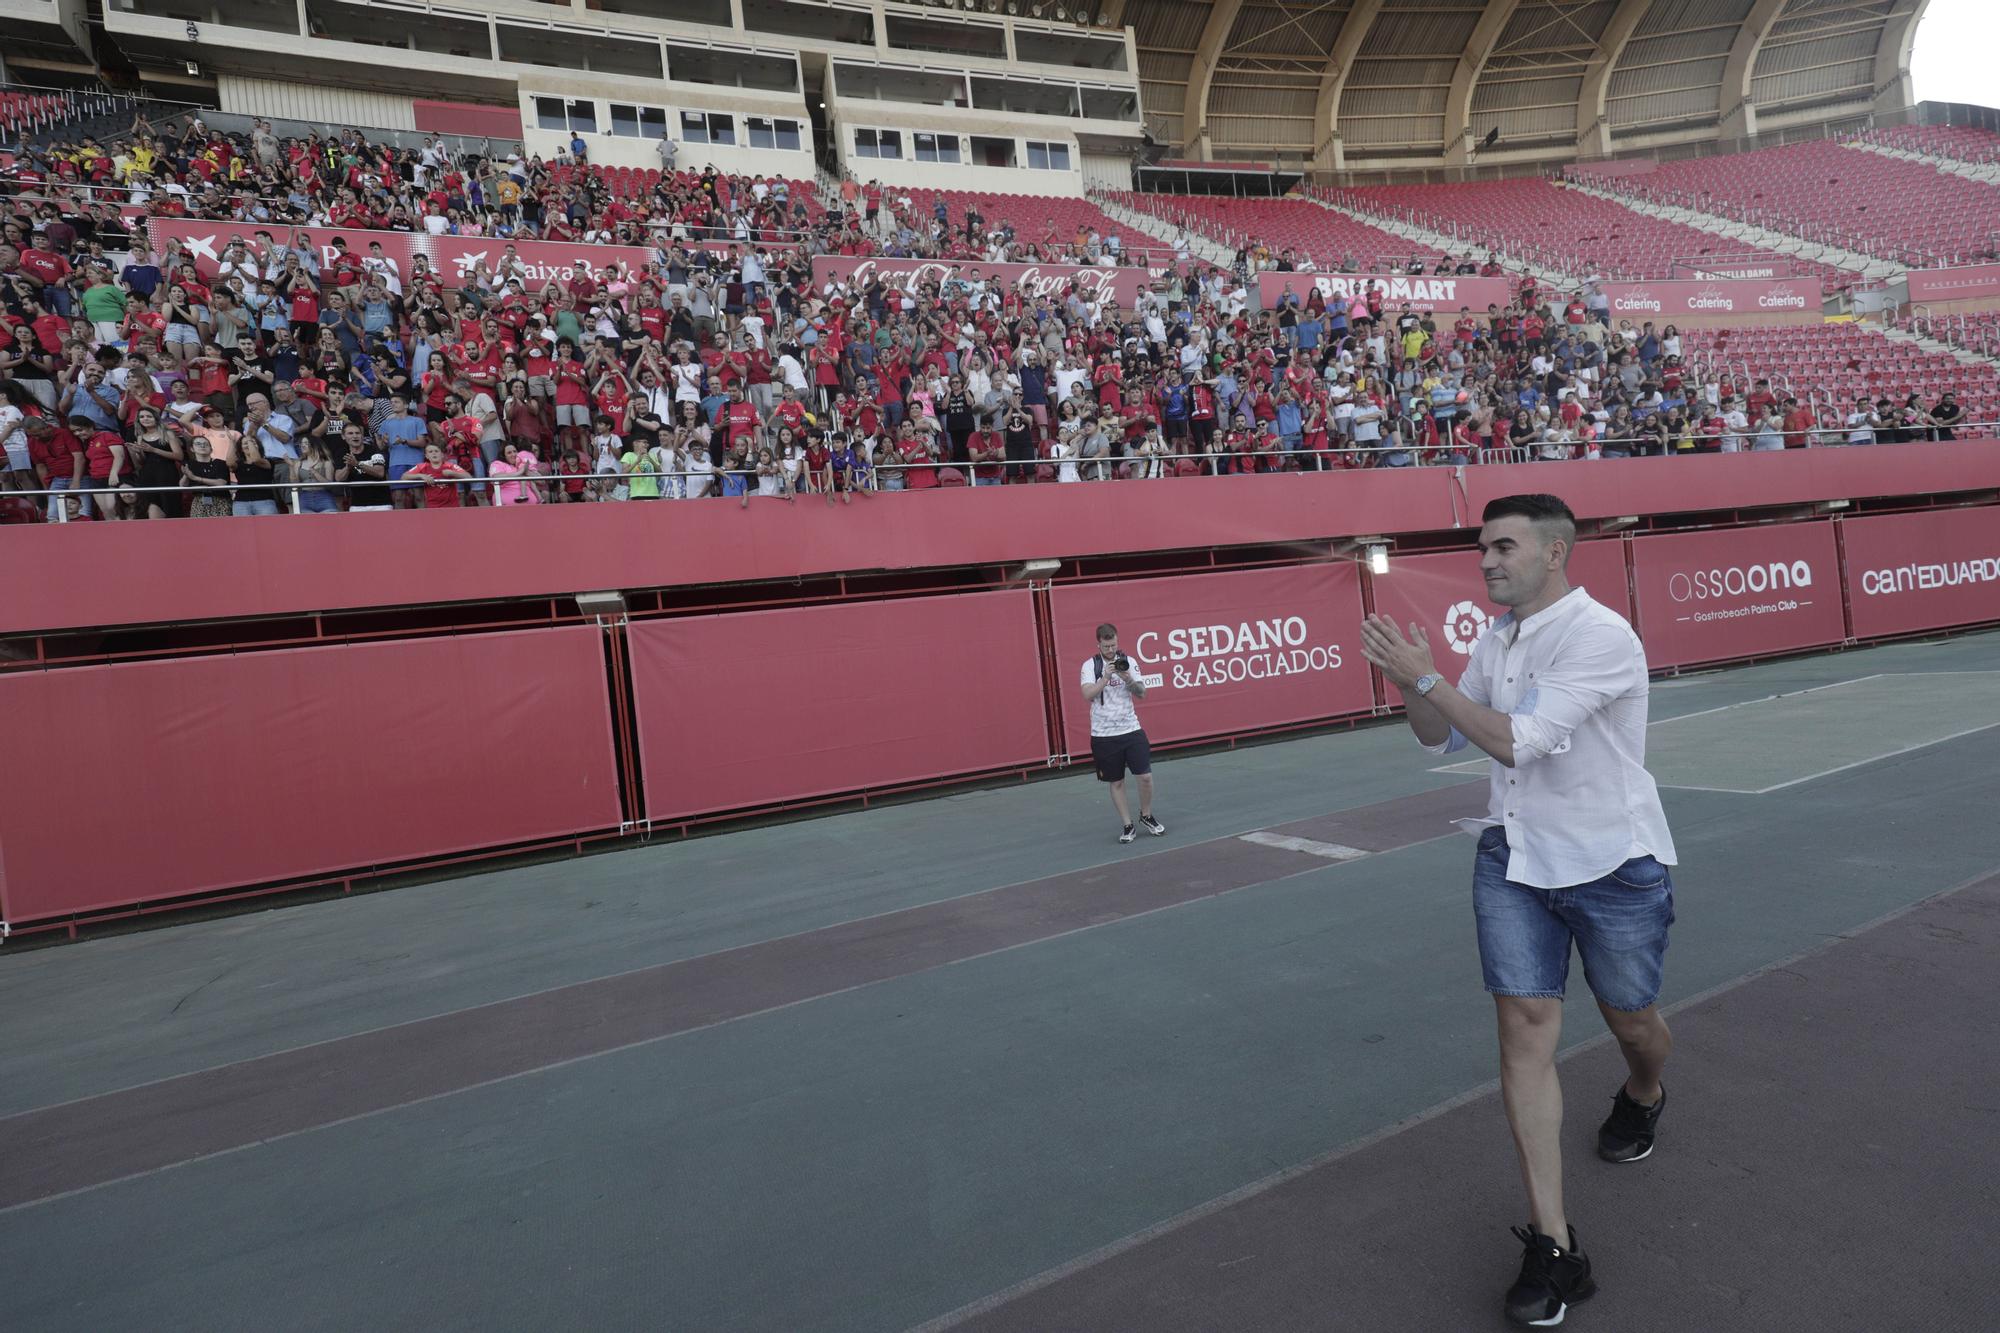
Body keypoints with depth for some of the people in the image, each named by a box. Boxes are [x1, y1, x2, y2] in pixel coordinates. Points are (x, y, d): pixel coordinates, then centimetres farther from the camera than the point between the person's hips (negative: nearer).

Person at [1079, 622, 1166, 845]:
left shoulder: (1128, 661, 3)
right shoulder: (1090, 665, -3)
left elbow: (1141, 693, -2)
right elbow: (1088, 694, -16)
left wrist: (1128, 678, -20)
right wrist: (1106, 676, -25)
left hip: (1131, 729, 1)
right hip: (1104, 734, -1)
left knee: (1145, 776, -4)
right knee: (1116, 782, 6)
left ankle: (1146, 815, 21)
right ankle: (1127, 826, 19)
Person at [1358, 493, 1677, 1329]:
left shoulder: (1601, 637, -20)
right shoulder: (1495, 640, 4)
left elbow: (1516, 739, -27)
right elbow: (1441, 737, 11)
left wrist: (1426, 676, -25)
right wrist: (1409, 681, -8)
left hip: (1613, 864, -5)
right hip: (1513, 860, 5)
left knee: (1631, 1020, 16)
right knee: (1525, 1027, -5)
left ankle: (1643, 1098, 55)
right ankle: (1551, 1245, 1)